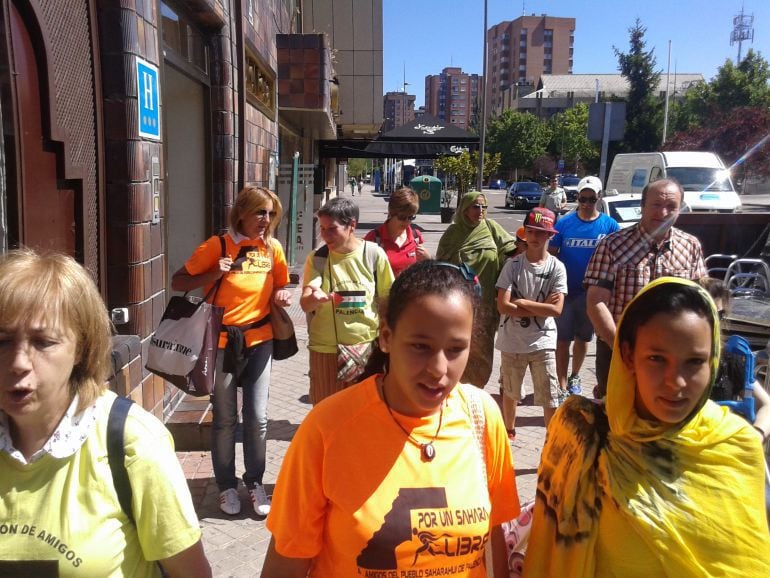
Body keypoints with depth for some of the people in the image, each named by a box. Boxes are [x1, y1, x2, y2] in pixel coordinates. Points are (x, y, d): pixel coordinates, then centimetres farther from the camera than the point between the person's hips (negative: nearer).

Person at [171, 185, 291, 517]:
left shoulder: (272, 248, 1)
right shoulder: (217, 246, -9)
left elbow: (280, 286, 15)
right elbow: (178, 282, -5)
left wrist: (281, 296, -7)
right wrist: (214, 275, -20)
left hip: (259, 340, 3)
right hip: (223, 341, -3)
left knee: (257, 418, 6)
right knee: (225, 419, 9)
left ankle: (255, 483, 24)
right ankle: (227, 485, 26)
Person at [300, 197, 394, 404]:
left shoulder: (374, 254, -5)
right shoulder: (317, 258, -2)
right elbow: (305, 304, -11)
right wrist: (313, 298, -34)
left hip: (367, 346, 0)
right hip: (326, 348, 1)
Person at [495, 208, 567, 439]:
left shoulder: (556, 267, -6)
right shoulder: (512, 264, -6)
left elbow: (556, 309, -15)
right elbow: (503, 306, -14)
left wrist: (522, 302, -14)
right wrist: (540, 308, -15)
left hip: (543, 343, -1)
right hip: (512, 341, 1)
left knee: (550, 398, 1)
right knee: (510, 391, 20)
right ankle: (509, 431, 43)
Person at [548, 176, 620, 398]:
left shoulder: (609, 225, -4)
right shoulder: (564, 223, -5)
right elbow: (551, 255, -1)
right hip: (565, 291, -1)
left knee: (583, 338, 17)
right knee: (563, 339, 4)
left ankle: (574, 377, 37)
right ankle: (563, 387, 14)